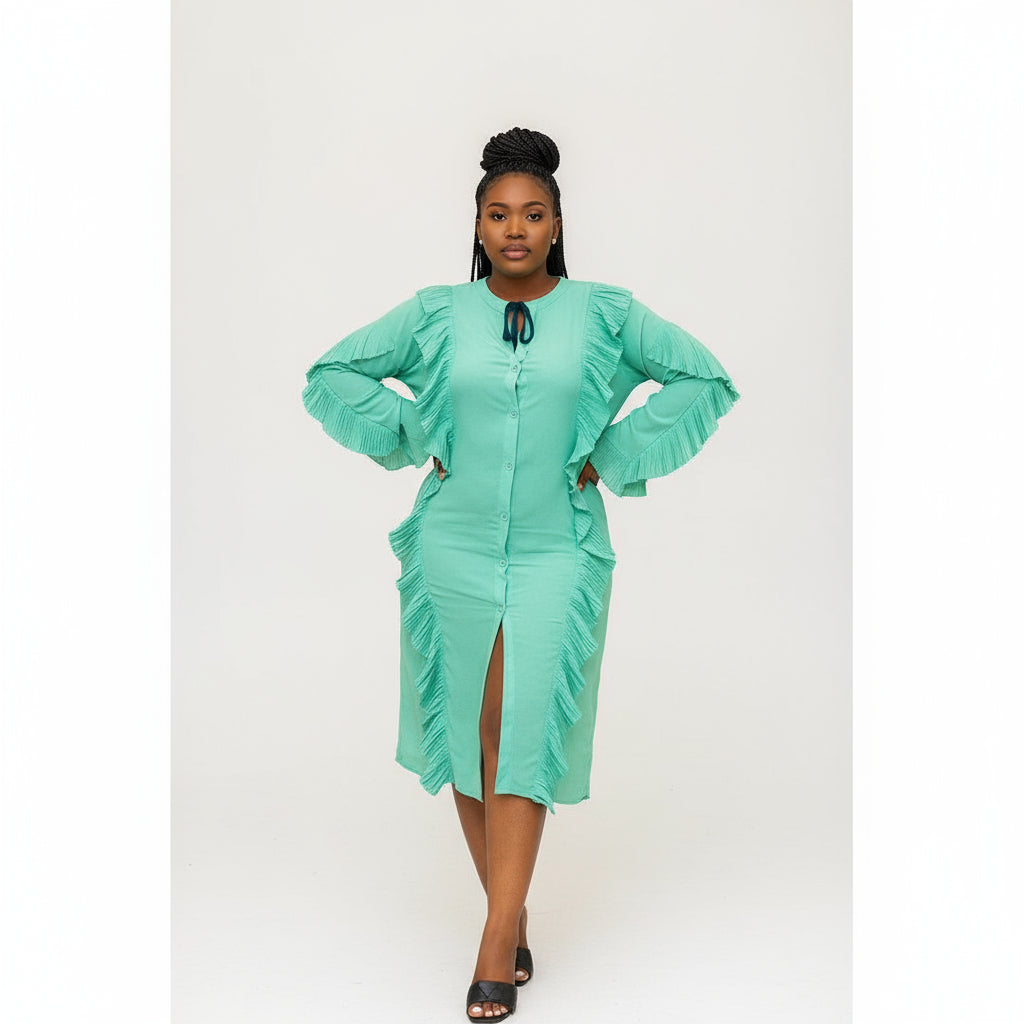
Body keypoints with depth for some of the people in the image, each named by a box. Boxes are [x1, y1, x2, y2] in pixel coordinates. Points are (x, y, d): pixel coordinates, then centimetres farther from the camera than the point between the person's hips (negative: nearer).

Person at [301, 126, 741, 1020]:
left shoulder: (603, 312, 2)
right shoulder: (437, 313, 4)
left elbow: (706, 380, 4)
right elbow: (331, 376, 11)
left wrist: (612, 458, -2)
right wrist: (412, 440, 0)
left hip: (556, 553, -2)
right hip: (453, 550, 2)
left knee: (523, 733, -9)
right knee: (466, 735, 7)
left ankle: (496, 943, -1)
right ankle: (511, 915, 24)